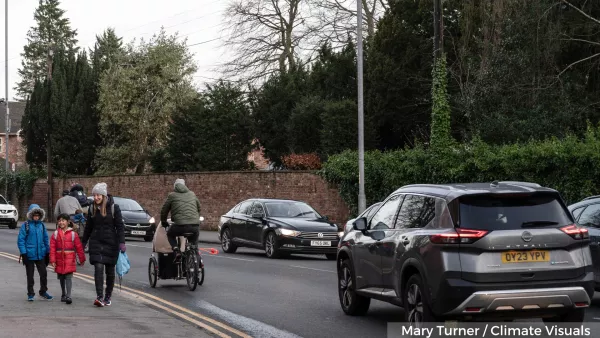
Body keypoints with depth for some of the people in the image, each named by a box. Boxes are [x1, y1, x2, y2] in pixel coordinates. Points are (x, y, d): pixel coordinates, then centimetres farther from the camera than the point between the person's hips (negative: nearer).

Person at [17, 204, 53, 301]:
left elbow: (46, 239, 12)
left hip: (41, 255, 3)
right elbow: (20, 240, -9)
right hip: (29, 255, -3)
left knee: (43, 274, 8)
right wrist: (23, 253, -14)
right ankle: (30, 294, 18)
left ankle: (43, 292, 24)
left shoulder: (42, 225, 5)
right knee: (30, 275, 8)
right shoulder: (26, 225, -8)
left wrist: (47, 252, 10)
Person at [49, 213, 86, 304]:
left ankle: (68, 296, -15)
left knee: (69, 277, -10)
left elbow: (79, 247, 3)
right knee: (62, 278, 14)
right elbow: (52, 248, 1)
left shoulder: (73, 234, -1)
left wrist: (82, 259, 6)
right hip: (59, 260, 3)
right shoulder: (55, 234, 4)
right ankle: (63, 294, 28)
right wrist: (52, 260, -6)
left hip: (69, 260, -3)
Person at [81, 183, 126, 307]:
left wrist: (122, 242, -15)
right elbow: (88, 227, 16)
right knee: (98, 268, -14)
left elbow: (120, 226, -5)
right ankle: (99, 297, -19)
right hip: (96, 242, 1)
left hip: (111, 243, -1)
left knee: (110, 271, 7)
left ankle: (108, 297, 20)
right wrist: (83, 243, 18)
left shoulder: (114, 208, -4)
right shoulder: (92, 208, 6)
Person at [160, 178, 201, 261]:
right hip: (195, 226, 3)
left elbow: (164, 210, 17)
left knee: (170, 234, 26)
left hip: (180, 225, -3)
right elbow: (199, 208, 32)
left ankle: (176, 250, 3)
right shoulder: (192, 194, 22)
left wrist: (164, 222, 33)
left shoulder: (172, 195, 11)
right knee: (194, 241, 30)